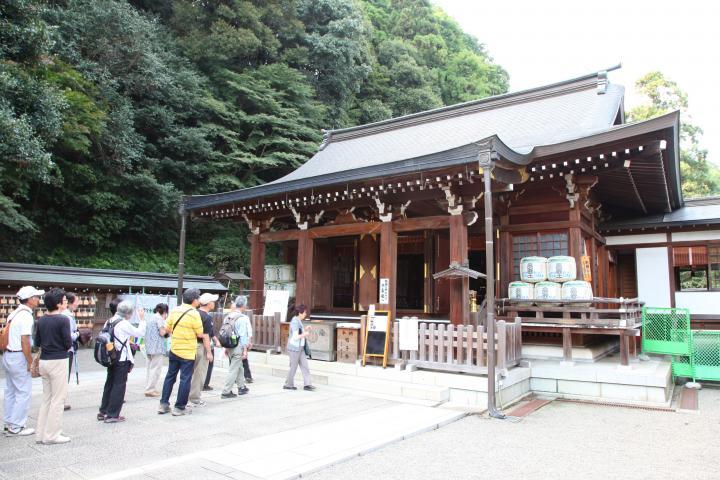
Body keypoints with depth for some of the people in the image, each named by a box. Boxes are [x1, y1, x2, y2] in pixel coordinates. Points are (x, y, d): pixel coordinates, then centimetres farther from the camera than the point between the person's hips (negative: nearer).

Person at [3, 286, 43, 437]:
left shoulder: (14, 314, 11)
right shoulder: (26, 316, -17)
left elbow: (7, 336, 16)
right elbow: (24, 341, -21)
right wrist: (31, 362, -15)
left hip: (8, 355, 10)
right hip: (19, 357, -10)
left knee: (10, 391, 17)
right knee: (24, 392, -2)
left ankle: (8, 423, 26)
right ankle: (16, 427, 3)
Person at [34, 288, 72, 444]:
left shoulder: (41, 320, 6)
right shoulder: (63, 320, -15)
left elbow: (37, 342, 12)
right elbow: (68, 343, -15)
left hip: (44, 361, 7)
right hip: (58, 361, -7)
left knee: (46, 398, 16)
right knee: (57, 399, 1)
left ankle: (42, 433, 21)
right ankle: (52, 435, 5)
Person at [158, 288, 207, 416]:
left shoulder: (174, 310, 2)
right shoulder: (194, 314, -15)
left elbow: (167, 329, 7)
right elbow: (200, 334, -11)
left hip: (174, 350, 6)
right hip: (188, 352, -6)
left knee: (170, 377, 17)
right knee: (185, 379, 3)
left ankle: (164, 404, 21)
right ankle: (179, 408, 8)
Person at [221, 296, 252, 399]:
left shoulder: (227, 317, 8)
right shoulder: (242, 318, -16)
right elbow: (243, 335, -17)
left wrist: (226, 348, 18)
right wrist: (245, 349, -13)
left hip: (229, 347, 8)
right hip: (238, 347, -8)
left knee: (239, 367, 21)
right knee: (234, 369, 0)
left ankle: (241, 387, 32)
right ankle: (226, 392, 3)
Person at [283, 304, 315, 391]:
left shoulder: (298, 321, 10)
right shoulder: (295, 322, -20)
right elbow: (295, 337, -23)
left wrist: (305, 329, 8)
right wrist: (305, 334, -11)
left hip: (300, 347, 9)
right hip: (294, 348, -9)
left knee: (304, 365, 5)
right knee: (294, 367, 3)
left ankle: (307, 384, 6)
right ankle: (288, 385, 18)